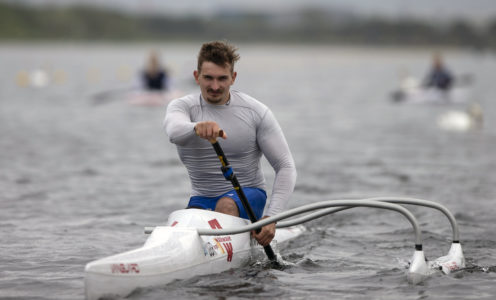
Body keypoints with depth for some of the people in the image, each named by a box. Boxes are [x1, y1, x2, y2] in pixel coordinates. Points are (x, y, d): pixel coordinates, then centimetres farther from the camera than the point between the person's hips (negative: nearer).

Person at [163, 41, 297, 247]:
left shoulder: (256, 112, -7)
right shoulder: (182, 106, -5)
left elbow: (286, 167, -7)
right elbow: (174, 131, -31)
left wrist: (271, 217, -20)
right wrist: (196, 127, -57)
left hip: (249, 194, -1)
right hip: (202, 199, 1)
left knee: (226, 205, -34)